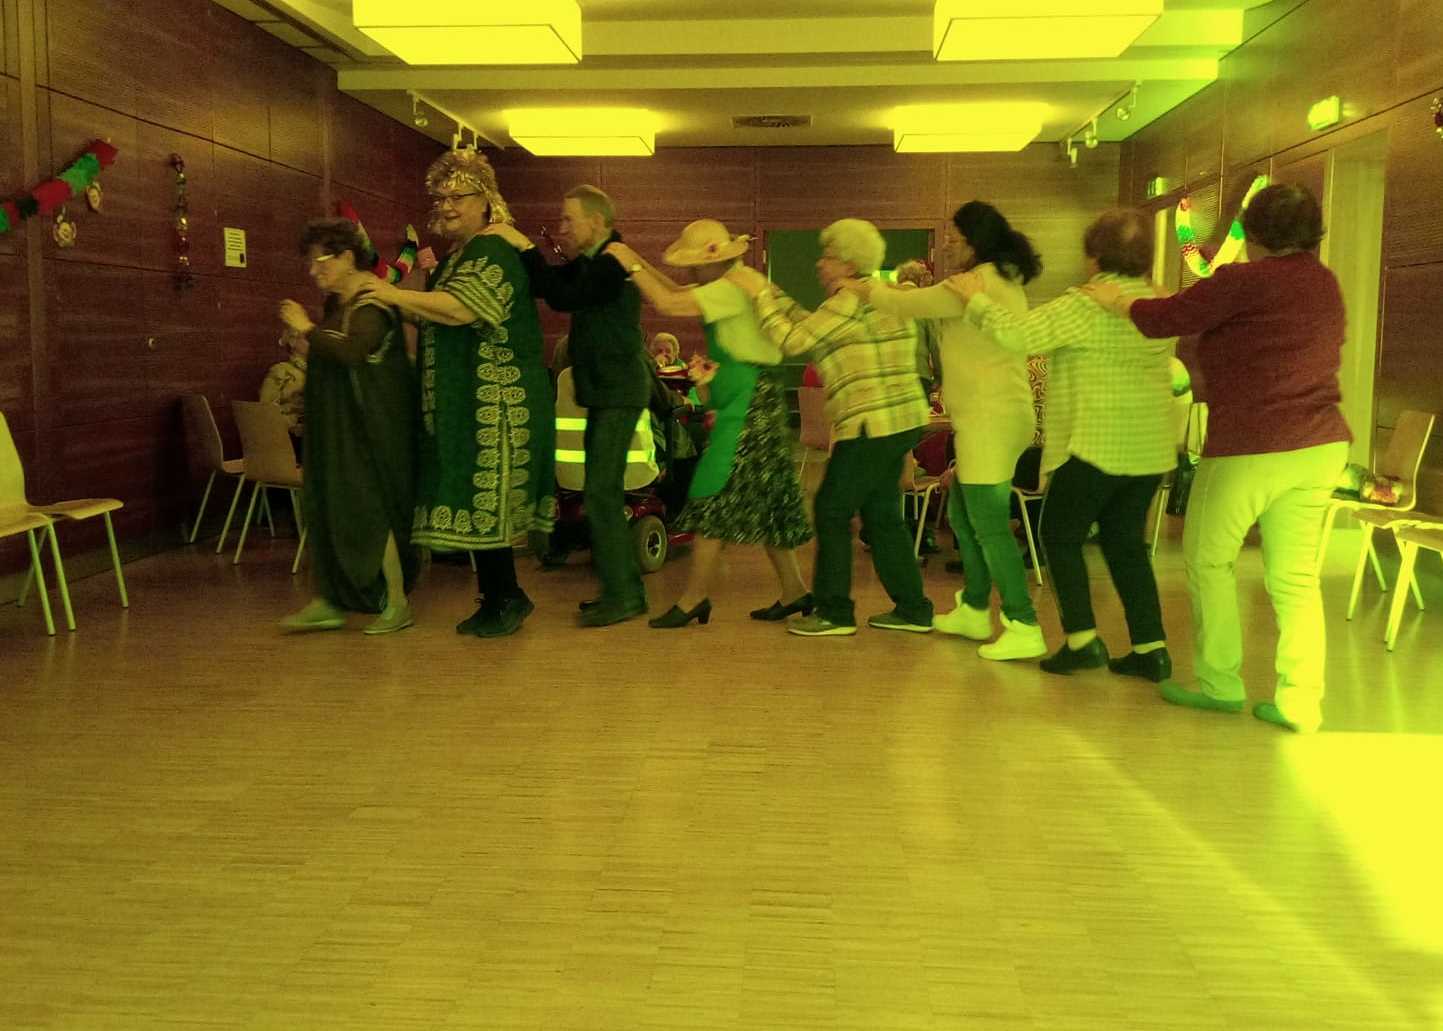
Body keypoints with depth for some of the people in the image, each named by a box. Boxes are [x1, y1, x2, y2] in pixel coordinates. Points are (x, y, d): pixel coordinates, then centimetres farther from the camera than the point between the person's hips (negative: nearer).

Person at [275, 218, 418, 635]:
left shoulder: (371, 302, -15)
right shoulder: (336, 302, 13)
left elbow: (352, 351, -32)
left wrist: (307, 329, -21)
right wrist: (310, 349, 10)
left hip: (371, 424, -9)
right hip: (338, 424, 10)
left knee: (368, 505, -5)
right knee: (328, 504, 8)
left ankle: (396, 604, 6)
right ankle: (329, 602, 15)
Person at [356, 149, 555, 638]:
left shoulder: (492, 251, -11)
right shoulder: (455, 257, 19)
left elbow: (458, 308, -26)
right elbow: (436, 320, 25)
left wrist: (392, 294, -20)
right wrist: (424, 278, 11)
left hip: (494, 401, -10)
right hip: (465, 402, 10)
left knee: (482, 501, -6)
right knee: (476, 501, 11)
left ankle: (506, 599, 5)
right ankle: (498, 598, 19)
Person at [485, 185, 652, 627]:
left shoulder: (614, 262, -15)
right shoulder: (588, 263, 15)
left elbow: (562, 297, -25)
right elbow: (541, 284, 11)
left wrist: (524, 246, -20)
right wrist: (512, 248, -1)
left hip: (618, 394, -10)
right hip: (605, 392, 10)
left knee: (601, 494, -10)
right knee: (605, 493, 13)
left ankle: (621, 597, -4)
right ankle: (627, 589, 20)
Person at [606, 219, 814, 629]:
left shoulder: (733, 288, -16)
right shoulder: (726, 286, 14)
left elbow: (668, 304, -23)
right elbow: (677, 294, 20)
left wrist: (633, 266, -13)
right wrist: (639, 262, 10)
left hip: (749, 405, -10)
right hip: (747, 404, 10)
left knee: (713, 499, -6)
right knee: (763, 503, 13)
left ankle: (695, 598, 0)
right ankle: (794, 591, 18)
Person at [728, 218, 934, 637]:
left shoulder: (849, 303, -11)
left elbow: (793, 340, -13)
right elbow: (808, 325, 20)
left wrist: (759, 294, -4)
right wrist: (766, 288, 17)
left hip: (872, 425, -10)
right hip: (904, 420, 10)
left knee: (833, 511, 0)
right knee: (882, 516, 15)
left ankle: (834, 612, 4)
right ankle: (912, 609, 17)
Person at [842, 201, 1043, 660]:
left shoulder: (980, 281, -14)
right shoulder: (1005, 281, 16)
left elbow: (909, 306, -8)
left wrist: (865, 290, 7)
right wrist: (913, 289, 13)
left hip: (991, 420, -10)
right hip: (988, 419, 10)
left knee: (989, 524, -8)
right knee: (962, 514, 18)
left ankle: (1024, 628, -6)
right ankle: (974, 610, 28)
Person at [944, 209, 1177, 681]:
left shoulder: (1086, 305, -15)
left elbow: (1018, 335, -20)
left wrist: (978, 299, -5)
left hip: (1097, 444, -7)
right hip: (1151, 447, 7)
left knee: (1060, 535, 8)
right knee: (1126, 544, 14)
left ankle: (1082, 639, 1)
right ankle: (1150, 648, 11)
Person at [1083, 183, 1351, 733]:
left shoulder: (1245, 280, -13)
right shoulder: (1326, 285, 11)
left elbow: (1166, 319, -8)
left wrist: (1118, 301, 12)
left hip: (1250, 449, -7)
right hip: (1319, 446, 7)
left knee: (1209, 559, 10)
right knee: (1295, 575, 9)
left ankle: (1220, 683, 15)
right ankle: (1300, 700, 8)